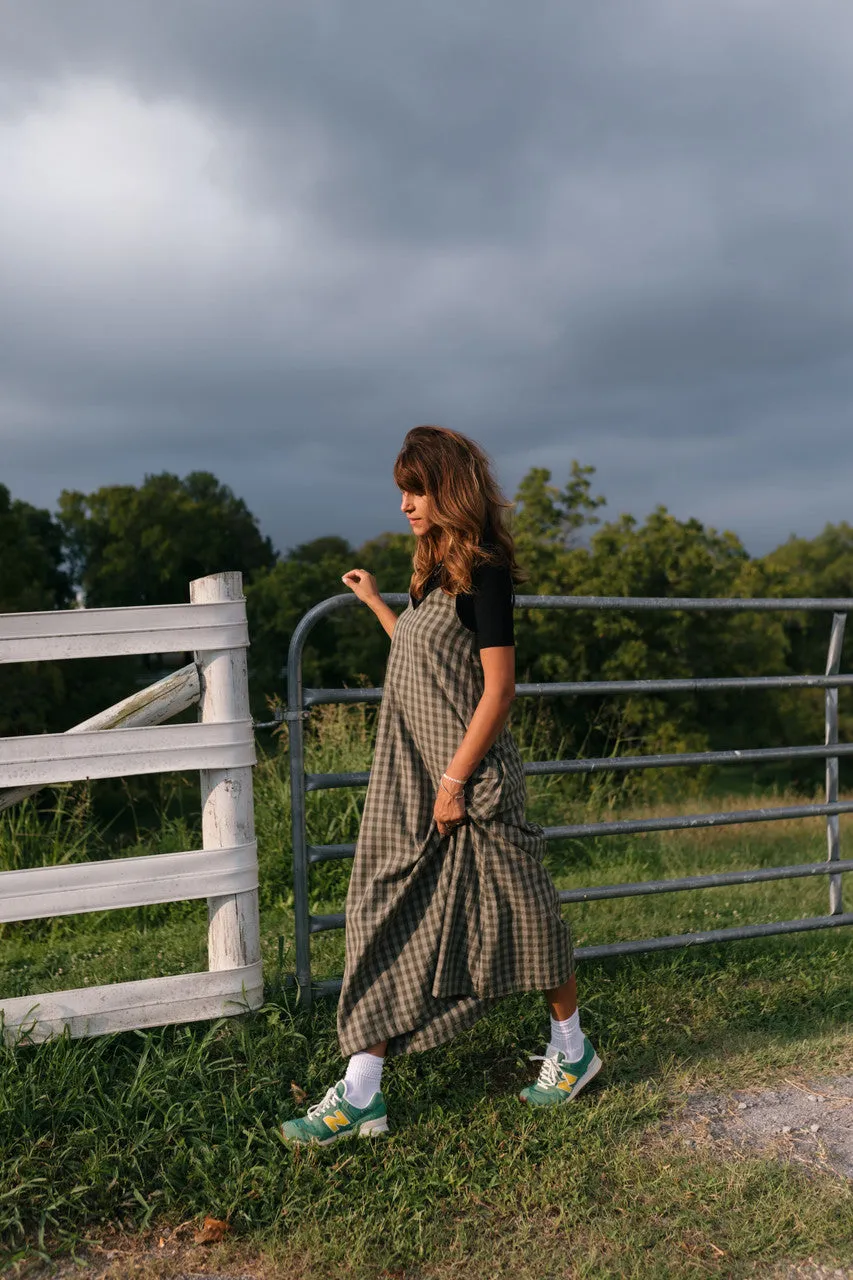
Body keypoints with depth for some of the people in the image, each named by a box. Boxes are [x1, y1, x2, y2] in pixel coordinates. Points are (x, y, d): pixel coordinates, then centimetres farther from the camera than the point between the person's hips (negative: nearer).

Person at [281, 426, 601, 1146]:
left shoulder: (483, 573, -14)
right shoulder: (438, 573, 12)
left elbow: (499, 687, -18)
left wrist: (456, 780, -19)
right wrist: (376, 604, 26)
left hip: (467, 780, -8)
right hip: (410, 783, 8)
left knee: (517, 914, 9)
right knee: (390, 925, 6)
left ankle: (571, 1049, 32)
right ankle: (360, 1096, 11)